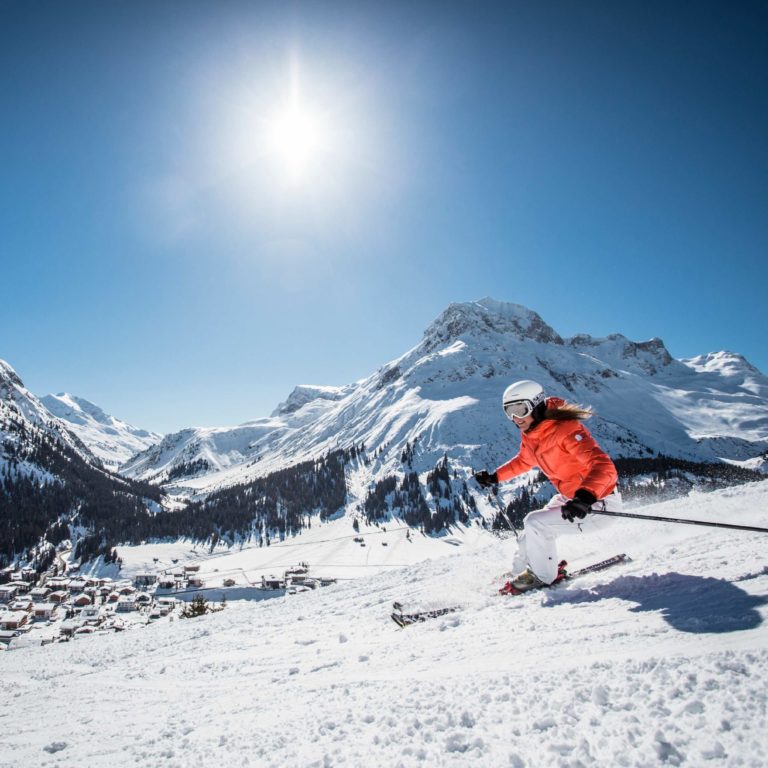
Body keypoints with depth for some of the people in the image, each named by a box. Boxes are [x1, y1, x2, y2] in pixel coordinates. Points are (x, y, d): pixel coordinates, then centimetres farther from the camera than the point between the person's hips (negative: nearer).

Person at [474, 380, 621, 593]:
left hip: (599, 504, -8)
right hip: (569, 499, 8)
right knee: (529, 540, 10)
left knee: (535, 523, -17)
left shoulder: (566, 429, -28)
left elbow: (603, 467, -36)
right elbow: (524, 460, 21)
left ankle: (542, 576, 6)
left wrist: (585, 498, -52)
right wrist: (494, 477, 20)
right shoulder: (529, 434, -2)